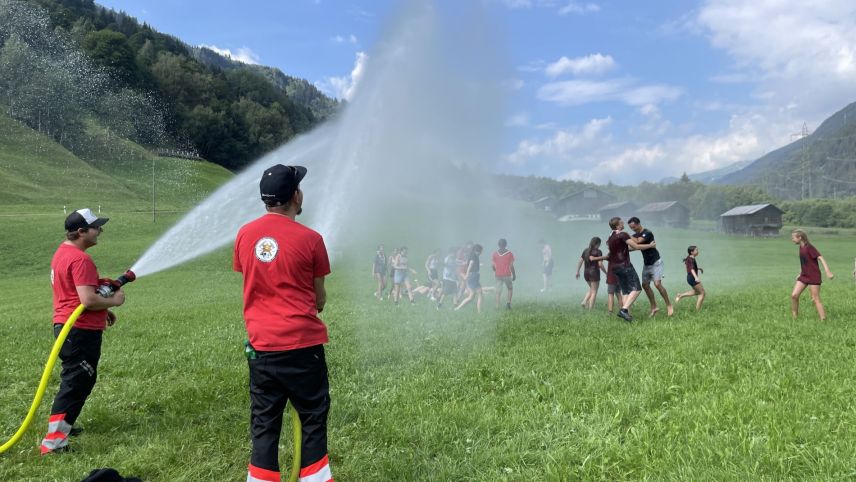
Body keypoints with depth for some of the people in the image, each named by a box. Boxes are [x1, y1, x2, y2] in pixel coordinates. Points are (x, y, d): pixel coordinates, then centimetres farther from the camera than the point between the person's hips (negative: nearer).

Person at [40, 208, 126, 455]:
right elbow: (88, 300, -27)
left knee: (75, 379, 22)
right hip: (81, 330, -11)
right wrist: (114, 301, -10)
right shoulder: (80, 259, -21)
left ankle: (62, 425, 32)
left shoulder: (63, 252, 13)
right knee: (76, 383, -6)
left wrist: (102, 311, 18)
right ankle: (53, 440, -5)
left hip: (66, 325, 11)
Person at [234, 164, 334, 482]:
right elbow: (320, 297, 1)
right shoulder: (309, 239, -10)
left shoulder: (244, 235, 3)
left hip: (260, 344, 4)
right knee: (312, 419, 10)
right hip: (302, 343, -4)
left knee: (264, 423, 13)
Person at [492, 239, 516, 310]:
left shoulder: (495, 254, 1)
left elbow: (493, 265, 1)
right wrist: (514, 274, 5)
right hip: (507, 275, -2)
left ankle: (497, 306, 0)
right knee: (510, 288, 18)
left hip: (498, 275, 2)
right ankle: (508, 302, 1)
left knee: (498, 291, 6)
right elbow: (511, 266, -6)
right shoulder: (509, 254, -4)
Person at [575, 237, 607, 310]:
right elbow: (600, 264, -14)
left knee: (591, 289, 24)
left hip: (586, 273, 6)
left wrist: (577, 272, 13)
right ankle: (590, 309, -1)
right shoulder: (598, 252, -10)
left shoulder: (585, 250, 8)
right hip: (594, 273, -6)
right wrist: (606, 273, -3)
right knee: (594, 292, 2)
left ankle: (584, 302, 7)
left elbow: (580, 261, 6)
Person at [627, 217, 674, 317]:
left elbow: (637, 241, -34)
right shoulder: (636, 235, 6)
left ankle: (669, 305, -4)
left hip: (656, 262, -8)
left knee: (657, 284, -17)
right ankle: (654, 307, 11)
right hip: (646, 264, 8)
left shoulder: (647, 233, -19)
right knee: (645, 285, 2)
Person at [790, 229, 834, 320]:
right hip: (804, 276, 7)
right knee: (794, 295, -2)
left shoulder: (809, 247, -15)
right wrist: (800, 273, 27)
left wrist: (828, 272, -31)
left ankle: (823, 320, -1)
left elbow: (821, 258, -21)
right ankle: (794, 318, 7)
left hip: (813, 276, -7)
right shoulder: (801, 247, 9)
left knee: (816, 299, -6)